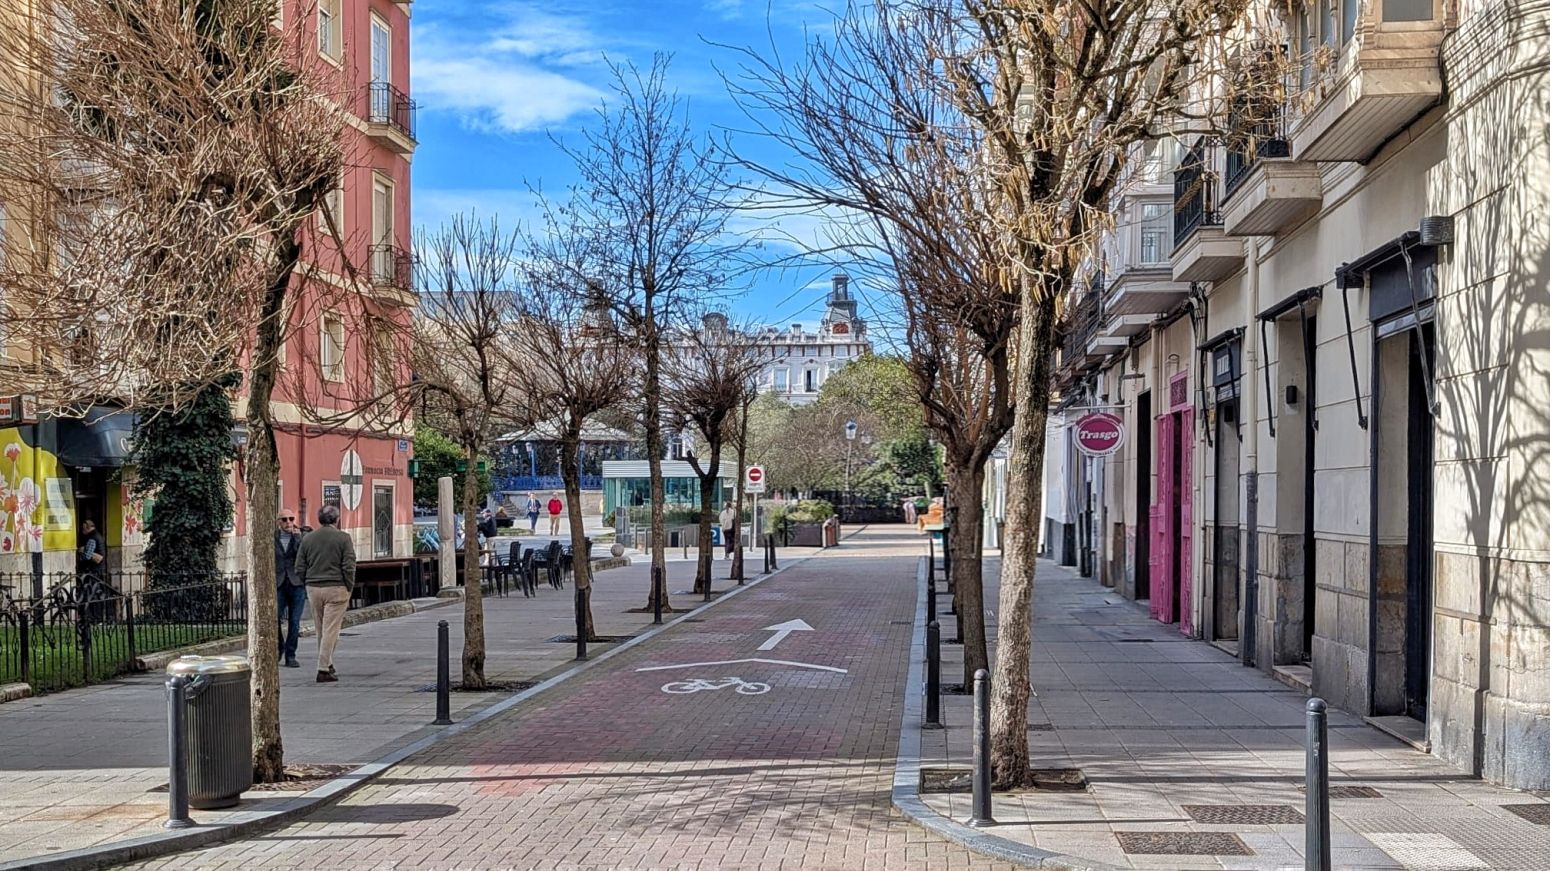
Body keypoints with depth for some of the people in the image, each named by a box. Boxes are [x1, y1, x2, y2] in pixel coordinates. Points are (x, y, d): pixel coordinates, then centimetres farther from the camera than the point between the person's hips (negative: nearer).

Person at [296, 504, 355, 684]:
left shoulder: (307, 539, 6)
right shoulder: (343, 538, -6)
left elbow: (299, 568, 5)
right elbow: (349, 567, -11)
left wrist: (309, 585, 13)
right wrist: (349, 589, -2)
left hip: (313, 588, 5)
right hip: (336, 588, -4)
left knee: (322, 630, 15)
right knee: (331, 630, -3)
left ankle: (328, 665, 26)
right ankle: (323, 670, -6)